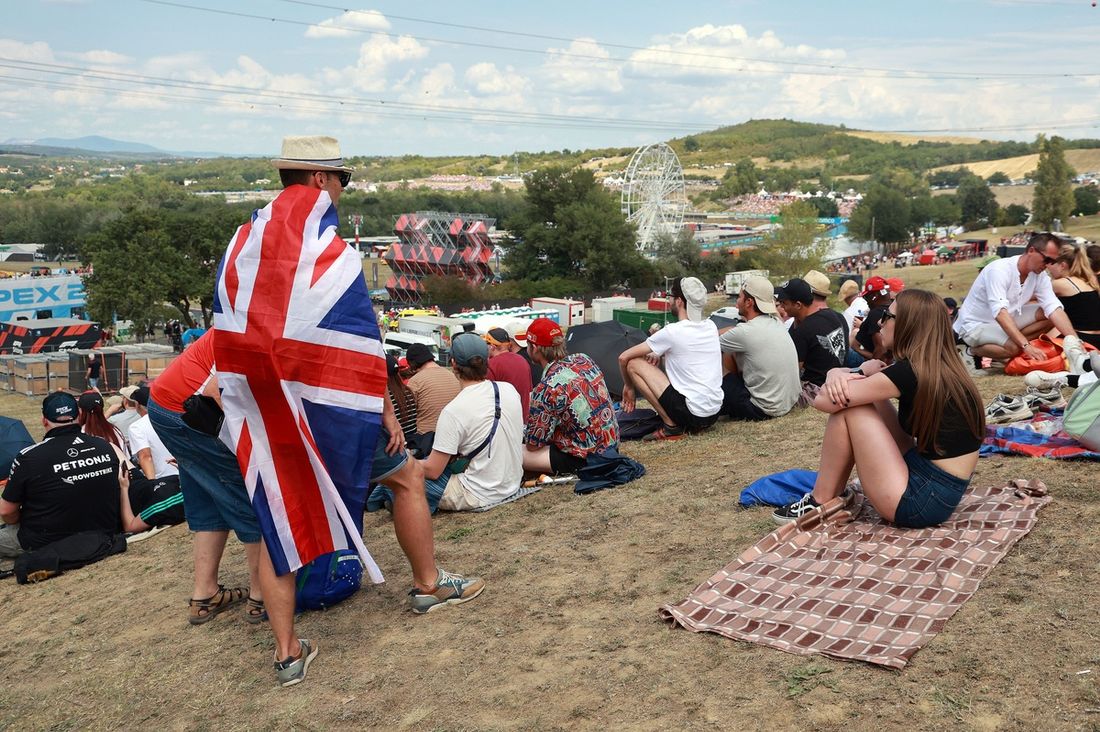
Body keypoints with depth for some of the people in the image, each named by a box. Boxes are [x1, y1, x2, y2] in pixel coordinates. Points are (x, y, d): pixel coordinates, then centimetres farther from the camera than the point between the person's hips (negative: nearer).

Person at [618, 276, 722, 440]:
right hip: (714, 414, 8)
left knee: (634, 364, -2)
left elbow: (624, 357, -2)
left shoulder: (672, 332, -11)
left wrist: (628, 386, 15)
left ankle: (671, 426, -4)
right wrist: (659, 353, 22)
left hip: (692, 413, -8)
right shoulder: (711, 327, 7)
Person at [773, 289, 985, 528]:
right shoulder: (938, 366, 8)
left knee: (846, 406, -7)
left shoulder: (909, 372, -19)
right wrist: (837, 374, -12)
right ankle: (834, 493, 16)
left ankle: (820, 504, 7)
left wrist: (864, 371, 1)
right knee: (856, 397, 10)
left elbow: (823, 401, -14)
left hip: (924, 500, -9)